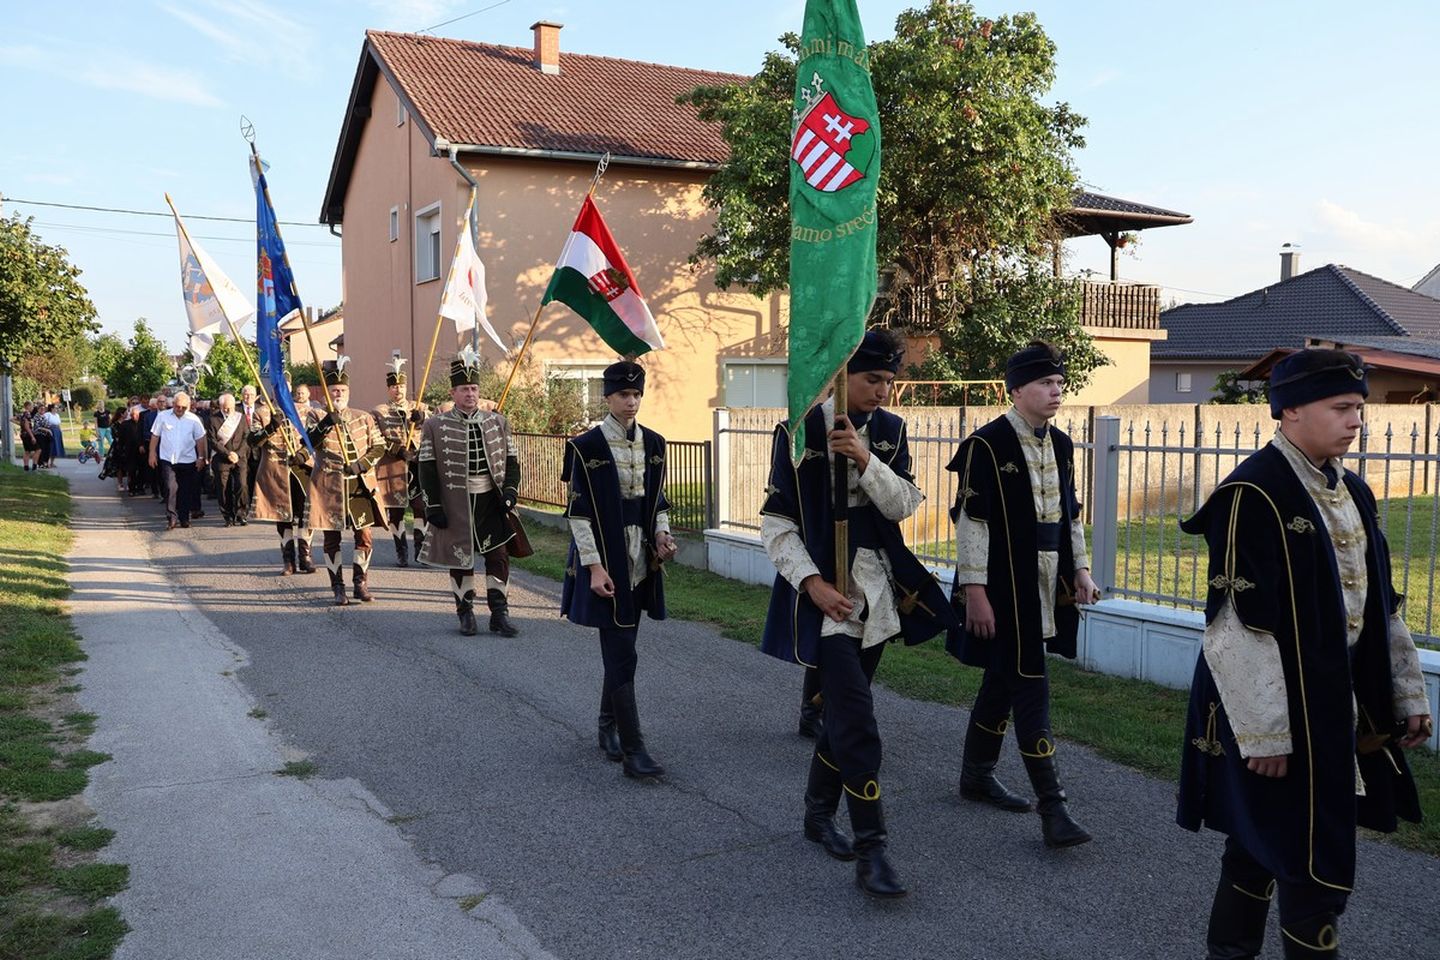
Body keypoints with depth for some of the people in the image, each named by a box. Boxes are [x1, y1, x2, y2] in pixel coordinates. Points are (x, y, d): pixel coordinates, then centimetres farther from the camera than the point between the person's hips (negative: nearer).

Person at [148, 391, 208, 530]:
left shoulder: (194, 419, 1)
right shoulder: (163, 417, -1)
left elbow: (200, 439, 5)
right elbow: (155, 436, 5)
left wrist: (201, 457, 2)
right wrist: (152, 454, 2)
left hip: (187, 460, 1)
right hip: (167, 460, -1)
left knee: (186, 491, 8)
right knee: (170, 488, -14)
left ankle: (184, 518, 20)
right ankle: (171, 518, -9)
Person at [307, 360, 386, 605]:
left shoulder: (364, 418, 7)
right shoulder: (320, 421, 0)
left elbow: (379, 446, 7)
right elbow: (308, 443, -17)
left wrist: (362, 464, -9)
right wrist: (325, 424, -33)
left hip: (359, 485, 2)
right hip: (329, 487, -2)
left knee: (364, 535, 2)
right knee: (331, 538, 2)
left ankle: (361, 584, 15)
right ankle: (338, 588, 10)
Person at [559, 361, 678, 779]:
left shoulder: (653, 443, 8)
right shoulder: (588, 446, -8)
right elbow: (579, 512, -10)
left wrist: (662, 535, -3)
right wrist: (594, 566, -16)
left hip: (641, 561, 6)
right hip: (606, 561, -6)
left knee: (619, 649, 16)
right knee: (622, 655, -8)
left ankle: (608, 727, 33)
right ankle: (633, 751, -5)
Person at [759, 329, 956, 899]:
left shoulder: (890, 431, 7)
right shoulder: (801, 432, -8)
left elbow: (903, 505, -3)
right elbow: (776, 522, -8)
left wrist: (865, 459, -17)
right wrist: (812, 583, -17)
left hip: (876, 586, 6)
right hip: (824, 587, -5)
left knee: (845, 707, 15)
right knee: (856, 721, -11)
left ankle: (818, 814, 34)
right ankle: (871, 852, -6)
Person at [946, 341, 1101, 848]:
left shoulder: (1060, 444, 10)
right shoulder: (987, 444, -13)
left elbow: (1070, 513, 18)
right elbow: (970, 521, -15)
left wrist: (1080, 569, 13)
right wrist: (974, 590, -18)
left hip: (1045, 588, 7)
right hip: (1005, 589, -7)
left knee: (1002, 680, 17)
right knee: (1031, 688, -7)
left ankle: (977, 775, 31)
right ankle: (1052, 807, -3)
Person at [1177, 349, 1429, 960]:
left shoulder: (1351, 491, 9)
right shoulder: (1252, 494, -18)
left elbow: (1381, 604, 16)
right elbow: (1239, 623, -20)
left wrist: (1407, 692, 16)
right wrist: (1263, 733, -20)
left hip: (1337, 702, 8)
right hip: (1276, 708, -8)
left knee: (1259, 844, 20)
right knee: (1317, 865, -1)